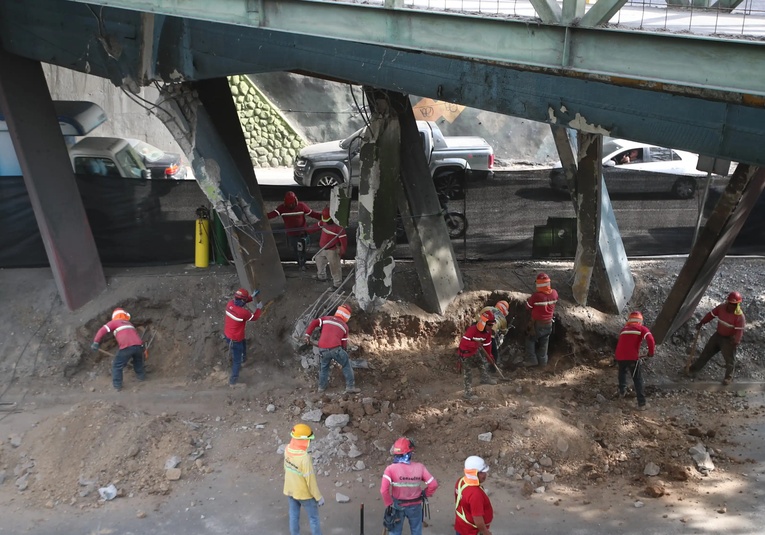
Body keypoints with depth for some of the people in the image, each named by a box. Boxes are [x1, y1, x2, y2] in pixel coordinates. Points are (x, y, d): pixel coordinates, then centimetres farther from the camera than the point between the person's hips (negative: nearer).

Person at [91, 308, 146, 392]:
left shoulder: (114, 322, 18)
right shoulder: (130, 324, 33)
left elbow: (102, 330, 3)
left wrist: (96, 342, 1)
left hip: (127, 347, -5)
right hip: (138, 345, 5)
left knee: (117, 365, 14)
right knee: (138, 362, 34)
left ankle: (117, 385, 14)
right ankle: (142, 376, 46)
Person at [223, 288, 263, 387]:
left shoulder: (230, 303, -13)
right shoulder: (243, 312, -33)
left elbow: (239, 302, 13)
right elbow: (255, 317, -13)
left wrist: (252, 296, 13)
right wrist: (259, 308, 4)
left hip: (227, 334, 8)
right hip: (235, 339, -8)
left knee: (243, 343, 37)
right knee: (237, 360, 8)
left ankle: (243, 359, 62)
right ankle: (233, 381, 20)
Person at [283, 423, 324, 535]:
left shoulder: (287, 449, -15)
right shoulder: (305, 458, -37)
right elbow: (310, 480, -27)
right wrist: (319, 497, -13)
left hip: (290, 489, 6)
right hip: (304, 493, -6)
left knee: (294, 515, 23)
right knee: (313, 517, 16)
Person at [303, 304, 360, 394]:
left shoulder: (326, 318, 18)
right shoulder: (344, 326, 15)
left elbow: (314, 323, 6)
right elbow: (344, 343, 15)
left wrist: (307, 335, 8)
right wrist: (342, 350, 31)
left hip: (323, 349, 3)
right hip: (335, 348, -3)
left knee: (324, 366, 27)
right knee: (346, 365, 16)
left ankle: (321, 386, 34)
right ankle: (350, 387, 14)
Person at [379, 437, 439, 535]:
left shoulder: (391, 469, -23)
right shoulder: (419, 467, -16)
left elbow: (384, 490, -30)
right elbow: (433, 484, -12)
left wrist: (388, 504, -15)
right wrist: (425, 494, 6)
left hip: (397, 505, -1)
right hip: (415, 505, 1)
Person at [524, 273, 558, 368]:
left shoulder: (536, 296, -28)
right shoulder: (554, 293, -13)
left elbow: (528, 307, -13)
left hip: (536, 323, -4)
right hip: (548, 323, 5)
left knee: (530, 339, 17)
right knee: (544, 342, 19)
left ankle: (532, 359, 14)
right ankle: (542, 361, 27)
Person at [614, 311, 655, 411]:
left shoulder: (623, 329, 20)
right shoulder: (642, 328, 6)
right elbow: (650, 339, -11)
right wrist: (651, 352, 2)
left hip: (619, 357, 4)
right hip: (632, 357, -4)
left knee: (622, 373, 33)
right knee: (638, 380, 5)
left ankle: (622, 392, 38)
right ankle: (641, 404, 3)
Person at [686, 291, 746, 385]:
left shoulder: (740, 316, -25)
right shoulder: (721, 307, -9)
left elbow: (739, 331, -28)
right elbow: (711, 314, 1)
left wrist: (736, 342, -36)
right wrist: (701, 323, -7)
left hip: (729, 339, -6)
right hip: (718, 335, 6)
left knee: (729, 359, 4)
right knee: (707, 351, 14)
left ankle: (728, 377, 24)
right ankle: (693, 369, 26)